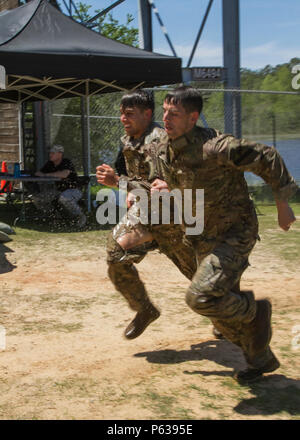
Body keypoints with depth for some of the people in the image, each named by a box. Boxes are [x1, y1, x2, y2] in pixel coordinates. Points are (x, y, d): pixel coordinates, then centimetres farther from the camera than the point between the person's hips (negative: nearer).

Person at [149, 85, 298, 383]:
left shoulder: (213, 147, -26)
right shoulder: (164, 154, -1)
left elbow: (268, 158, -17)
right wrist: (165, 190, -4)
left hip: (235, 233, -8)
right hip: (204, 240, 8)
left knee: (201, 297, -21)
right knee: (222, 313, 13)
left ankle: (256, 311, 8)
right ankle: (261, 360, 34)